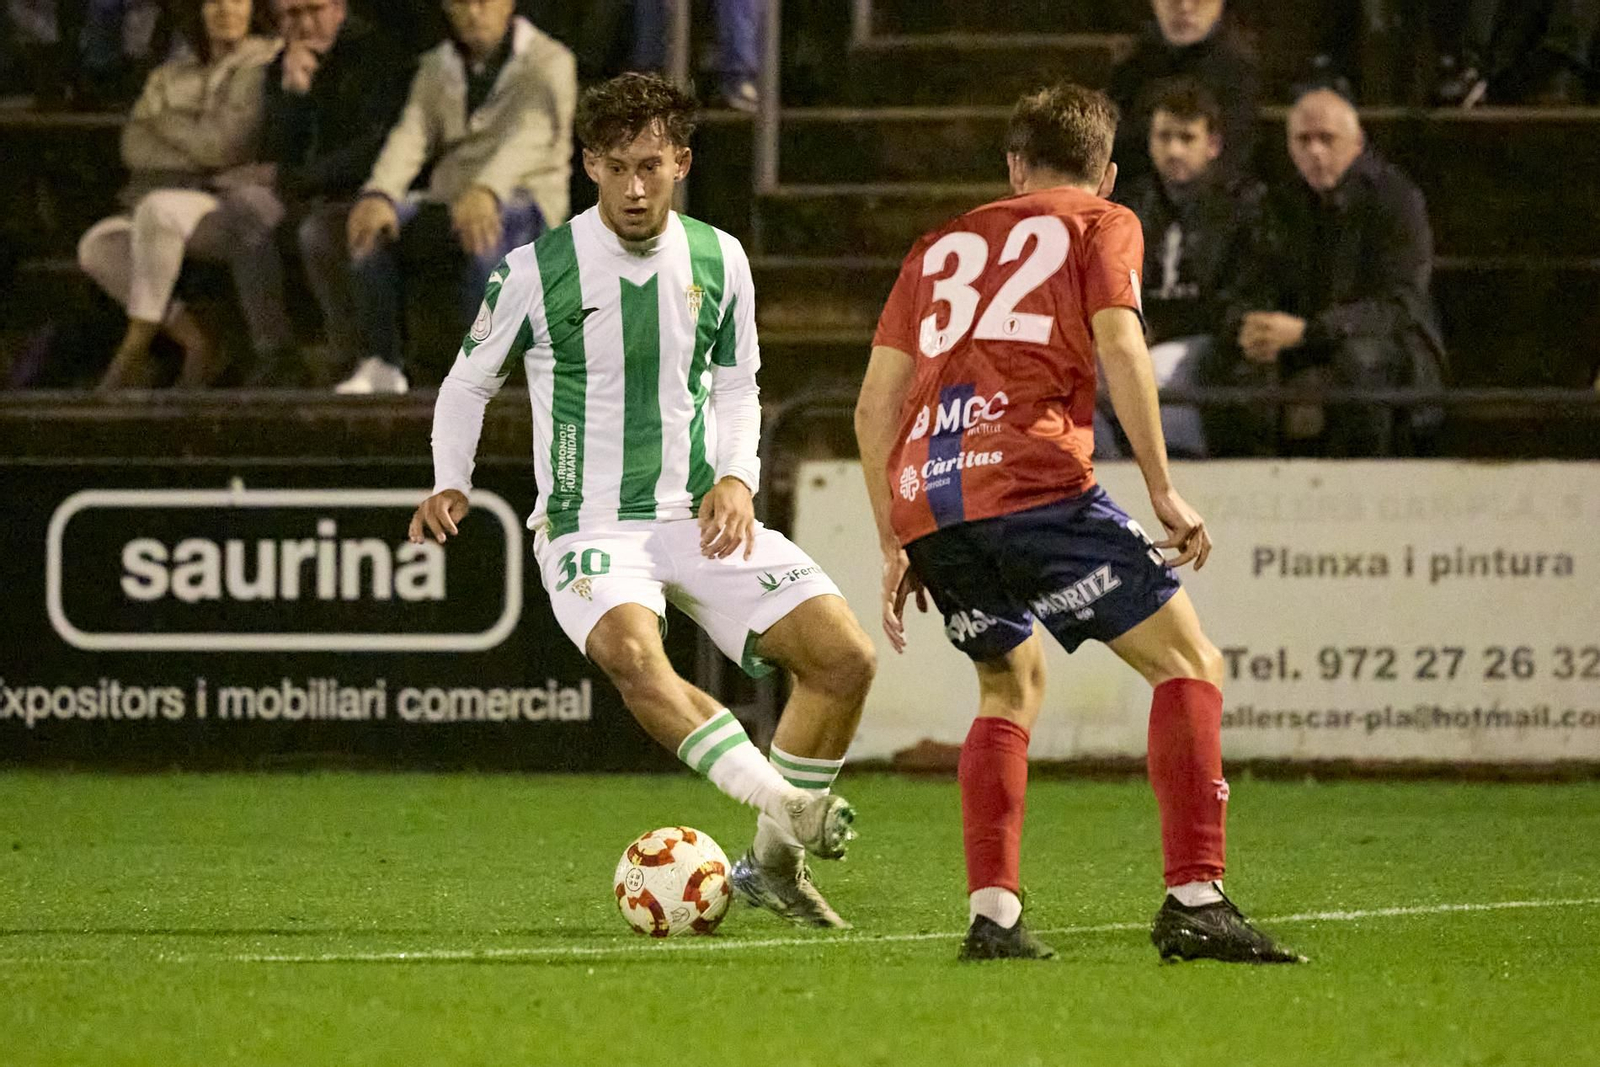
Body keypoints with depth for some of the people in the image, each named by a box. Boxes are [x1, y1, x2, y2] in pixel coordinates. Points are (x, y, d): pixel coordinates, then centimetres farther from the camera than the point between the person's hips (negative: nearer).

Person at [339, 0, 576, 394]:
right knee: (372, 223, -22)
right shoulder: (436, 69, 14)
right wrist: (379, 195, -26)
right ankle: (380, 365, -24)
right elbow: (410, 136, -3)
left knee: (487, 227, -39)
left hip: (525, 202, -5)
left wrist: (486, 191, -44)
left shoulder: (549, 62, -3)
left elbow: (530, 133, -23)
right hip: (449, 198, 5)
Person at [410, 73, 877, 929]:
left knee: (845, 655, -9)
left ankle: (775, 860, 7)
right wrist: (450, 486, -4)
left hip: (698, 519, 4)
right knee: (630, 649, -37)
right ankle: (783, 804, -43)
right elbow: (469, 379, 9)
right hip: (589, 527, -4)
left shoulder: (718, 261, 4)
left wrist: (736, 479, 1)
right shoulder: (537, 271, -6)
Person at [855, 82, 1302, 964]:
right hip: (1032, 483, -5)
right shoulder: (1101, 226, 15)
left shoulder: (944, 246, 29)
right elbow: (1119, 346, -3)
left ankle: (991, 915, 12)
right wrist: (1163, 493, -3)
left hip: (923, 495, 6)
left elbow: (875, 404, 23)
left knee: (1012, 684, 26)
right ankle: (1194, 902, -13)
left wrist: (895, 546, 28)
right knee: (1187, 662, 1)